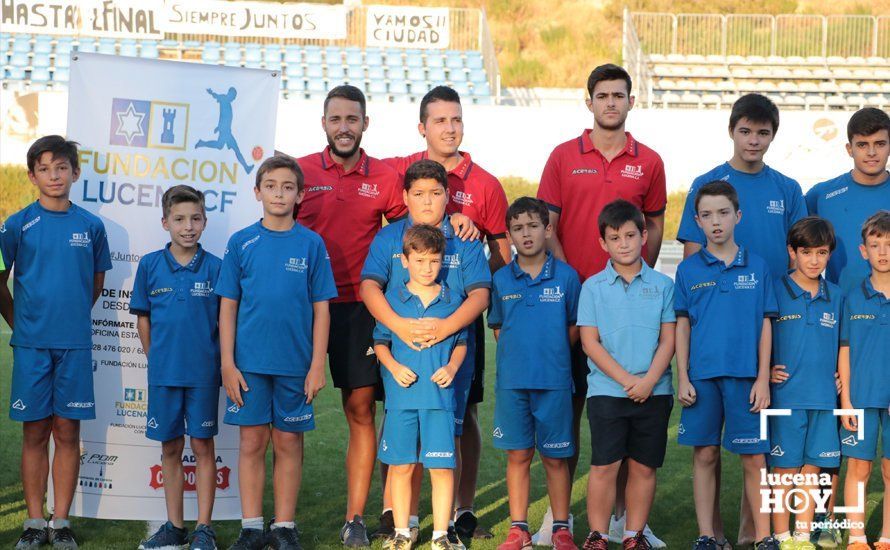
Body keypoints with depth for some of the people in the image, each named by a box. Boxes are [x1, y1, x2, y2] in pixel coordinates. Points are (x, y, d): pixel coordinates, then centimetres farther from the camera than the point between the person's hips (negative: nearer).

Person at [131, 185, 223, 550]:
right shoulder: (150, 265, 2)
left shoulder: (214, 267, -2)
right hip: (163, 372, 2)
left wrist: (218, 362, -1)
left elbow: (225, 321, 3)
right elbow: (143, 318, 9)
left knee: (202, 446, 3)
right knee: (170, 448, 9)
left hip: (203, 373, -2)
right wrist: (155, 359, 6)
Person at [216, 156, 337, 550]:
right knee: (252, 442, 3)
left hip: (296, 364, 0)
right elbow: (227, 307, 4)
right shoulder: (241, 243, 3)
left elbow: (321, 309, 3)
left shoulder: (311, 244, 2)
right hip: (249, 363, 0)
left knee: (288, 443, 6)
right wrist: (227, 363, -3)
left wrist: (317, 365, -3)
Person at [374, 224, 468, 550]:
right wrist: (394, 367, -8)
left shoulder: (453, 300, 6)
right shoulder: (392, 298, 4)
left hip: (439, 395, 0)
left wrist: (451, 368, -5)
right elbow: (380, 341, 9)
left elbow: (461, 342, 12)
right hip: (401, 396, 0)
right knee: (401, 466, 6)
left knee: (442, 467, -1)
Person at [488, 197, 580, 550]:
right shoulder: (502, 279, 4)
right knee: (518, 455, 7)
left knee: (555, 457, 5)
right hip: (512, 381, 2)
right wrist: (517, 358, 5)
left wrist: (552, 358, 3)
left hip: (554, 381, -1)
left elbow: (574, 328, 7)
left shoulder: (566, 276, -1)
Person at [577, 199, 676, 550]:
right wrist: (626, 379, -11)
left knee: (644, 466, 6)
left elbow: (668, 340, 2)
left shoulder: (662, 285, 5)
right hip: (606, 390, -1)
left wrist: (649, 380, -12)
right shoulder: (593, 287, 2)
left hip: (653, 392, 1)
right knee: (604, 465, -3)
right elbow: (590, 343, -3)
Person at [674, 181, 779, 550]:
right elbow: (682, 326, 7)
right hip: (702, 375, 1)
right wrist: (683, 378, 0)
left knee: (754, 458, 1)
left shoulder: (757, 267, 5)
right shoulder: (688, 270, 5)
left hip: (745, 376, -1)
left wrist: (762, 379, -1)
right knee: (705, 455, 6)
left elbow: (765, 325, 5)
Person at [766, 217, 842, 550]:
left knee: (812, 470, 8)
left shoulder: (836, 297, 10)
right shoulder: (775, 292, -2)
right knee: (785, 470, 0)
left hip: (824, 398, 4)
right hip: (786, 395, -4)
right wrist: (764, 372, -7)